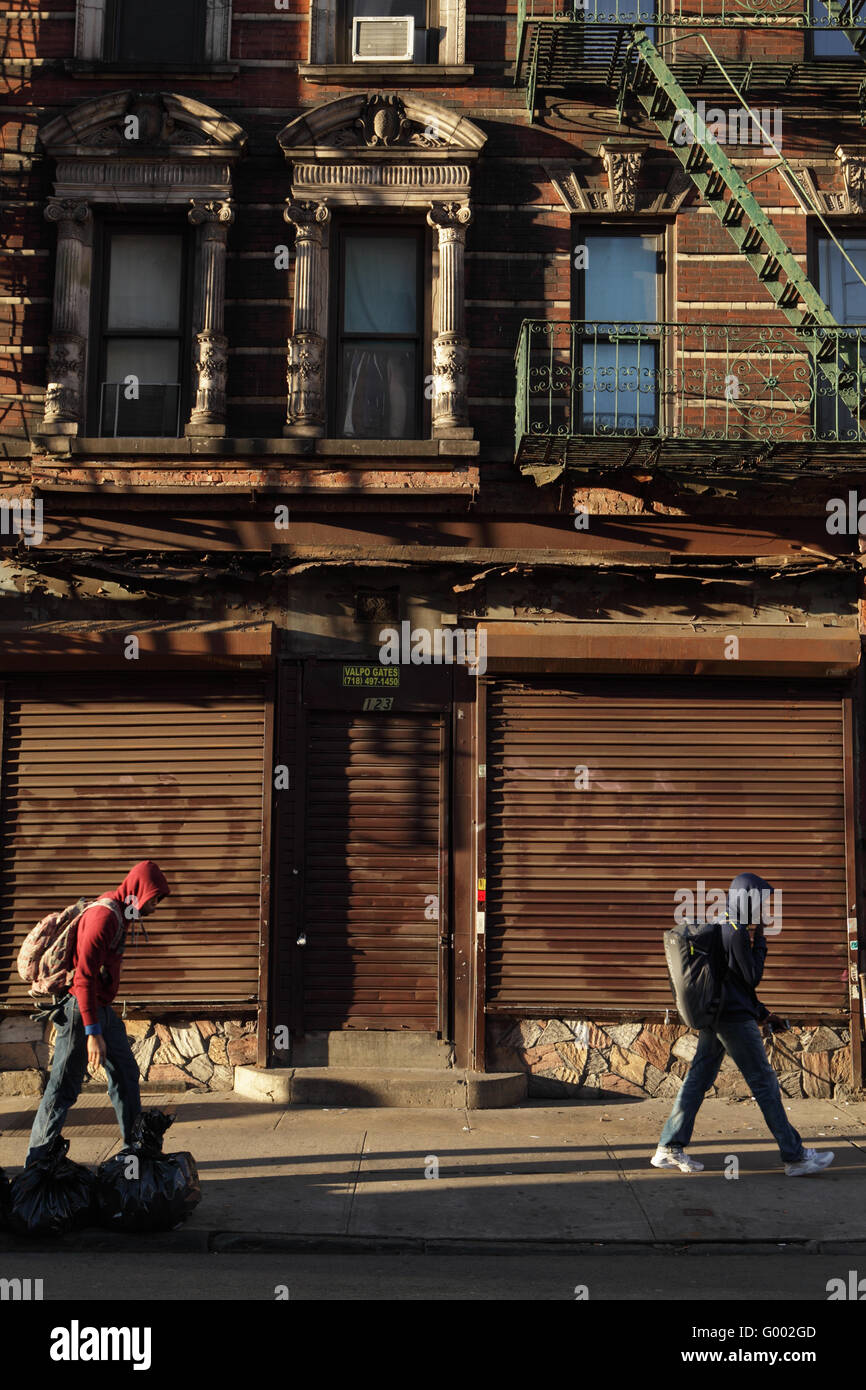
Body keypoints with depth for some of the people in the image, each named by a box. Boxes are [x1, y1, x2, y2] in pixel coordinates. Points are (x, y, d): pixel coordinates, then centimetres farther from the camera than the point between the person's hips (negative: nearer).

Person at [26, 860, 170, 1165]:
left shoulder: (121, 916, 12)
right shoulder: (103, 916, -20)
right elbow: (84, 976, -26)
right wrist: (93, 1033, -27)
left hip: (102, 1009, 10)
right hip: (80, 1010, -10)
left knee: (125, 1073, 12)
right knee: (65, 1087, -3)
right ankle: (36, 1161, 6)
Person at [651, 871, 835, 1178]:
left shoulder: (721, 927, 15)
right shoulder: (737, 932, -16)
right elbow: (752, 977, -14)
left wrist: (763, 1014, 22)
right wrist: (761, 941, -5)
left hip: (714, 1015, 10)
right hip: (735, 1019, -10)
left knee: (698, 1079, 9)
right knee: (764, 1083, -3)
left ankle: (669, 1149, 10)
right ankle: (794, 1157, 3)